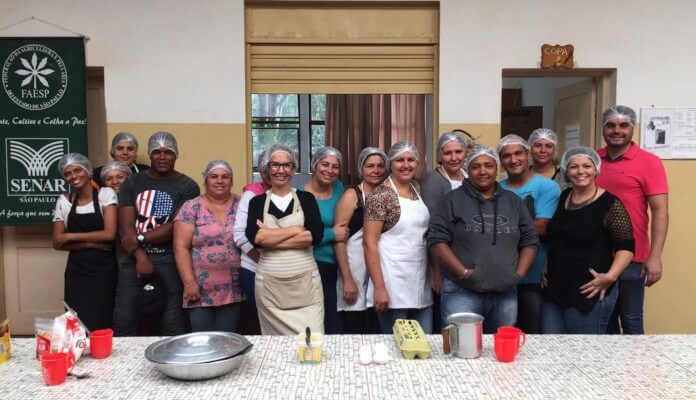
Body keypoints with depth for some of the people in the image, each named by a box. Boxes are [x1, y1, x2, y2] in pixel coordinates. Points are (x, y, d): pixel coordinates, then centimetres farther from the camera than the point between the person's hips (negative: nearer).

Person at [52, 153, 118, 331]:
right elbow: (57, 242, 3)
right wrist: (91, 243, -10)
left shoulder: (106, 194, -3)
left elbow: (109, 234, -13)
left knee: (99, 326, -5)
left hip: (103, 270, -3)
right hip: (76, 271, 3)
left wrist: (71, 237, -6)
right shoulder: (63, 201, 7)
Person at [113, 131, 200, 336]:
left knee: (172, 326, -1)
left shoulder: (187, 186, 0)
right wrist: (141, 257, -10)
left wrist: (140, 239, -9)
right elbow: (125, 227, 2)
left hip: (171, 262, -3)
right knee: (123, 322, 4)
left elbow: (178, 227, -9)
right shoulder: (132, 183, 10)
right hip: (135, 260, 3)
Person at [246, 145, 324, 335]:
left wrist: (270, 238, -9)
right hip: (269, 284, 1)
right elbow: (254, 237, -12)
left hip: (305, 282, 0)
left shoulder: (306, 198, 6)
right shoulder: (257, 202, 6)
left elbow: (316, 235, -10)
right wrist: (295, 229, -10)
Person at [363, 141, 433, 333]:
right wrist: (379, 287, -19)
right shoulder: (380, 195, -10)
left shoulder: (418, 190, 10)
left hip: (421, 283, 6)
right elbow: (369, 242, -14)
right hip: (392, 285, -6)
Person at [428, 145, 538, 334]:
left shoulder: (513, 201, 13)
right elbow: (437, 241, -6)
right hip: (462, 292, -3)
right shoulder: (453, 200, 1)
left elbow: (530, 242, 13)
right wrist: (464, 273, -14)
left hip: (505, 292, 4)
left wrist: (519, 274, -1)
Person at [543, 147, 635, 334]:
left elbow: (626, 246, -10)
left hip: (590, 293, -6)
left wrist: (610, 276, -22)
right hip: (554, 290, 6)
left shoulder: (610, 204, -10)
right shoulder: (562, 197, 9)